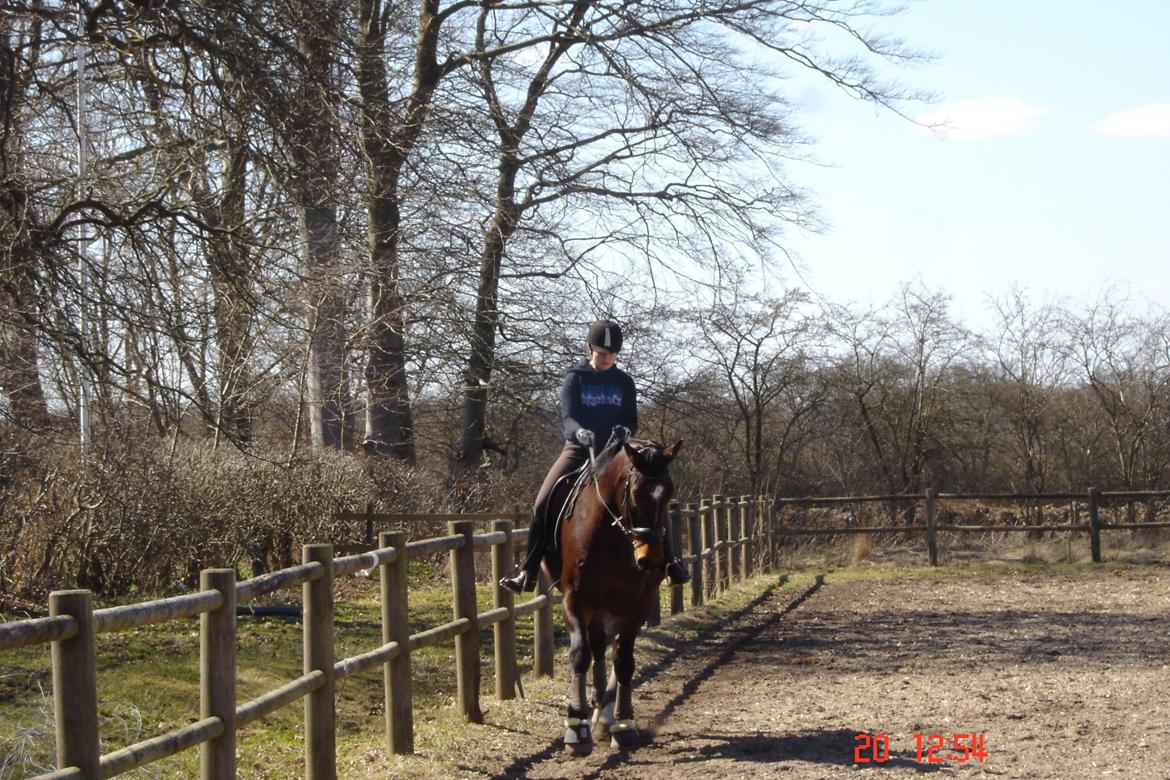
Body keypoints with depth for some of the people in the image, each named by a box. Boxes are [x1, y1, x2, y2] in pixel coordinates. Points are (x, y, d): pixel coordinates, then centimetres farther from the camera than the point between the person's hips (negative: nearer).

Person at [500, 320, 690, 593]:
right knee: (543, 504, -17)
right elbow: (569, 417, -12)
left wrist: (625, 430, -22)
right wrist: (580, 432, -35)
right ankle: (528, 573, -10)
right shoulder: (575, 378, 0)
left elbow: (632, 420, 3)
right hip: (579, 449, -1)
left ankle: (669, 562, -1)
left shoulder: (624, 382, 6)